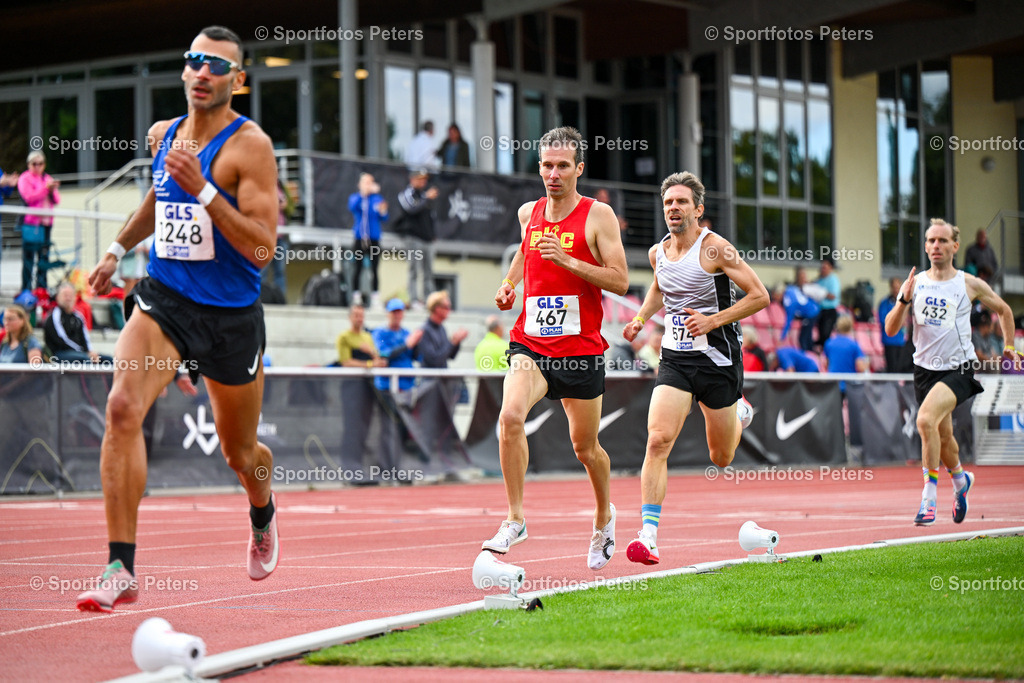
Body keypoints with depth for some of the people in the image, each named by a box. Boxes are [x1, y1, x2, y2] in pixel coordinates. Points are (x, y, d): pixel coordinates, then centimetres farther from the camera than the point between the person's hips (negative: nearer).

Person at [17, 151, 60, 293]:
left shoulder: (48, 179, 18)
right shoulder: (25, 179, 0)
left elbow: (56, 200, 13)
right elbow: (29, 198, -13)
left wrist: (53, 190, -8)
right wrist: (46, 188, -19)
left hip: (46, 223, 6)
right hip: (30, 224, -6)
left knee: (44, 258, 7)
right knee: (29, 257, -7)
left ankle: (42, 289, 13)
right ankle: (26, 290, -5)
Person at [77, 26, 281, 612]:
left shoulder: (250, 146, -12)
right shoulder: (164, 134, 6)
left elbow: (262, 249, -19)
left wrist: (203, 190, -25)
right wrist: (118, 249, 23)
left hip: (231, 315, -3)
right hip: (163, 299, 3)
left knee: (240, 454, 14)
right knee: (123, 407, -24)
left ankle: (263, 517, 52)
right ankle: (122, 569, -23)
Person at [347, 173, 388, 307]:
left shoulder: (377, 198, 7)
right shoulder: (355, 197, 7)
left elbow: (384, 219, 2)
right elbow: (352, 207, -16)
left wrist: (383, 212, -20)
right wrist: (363, 193, -25)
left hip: (373, 238, 0)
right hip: (359, 238, 0)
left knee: (374, 269, -2)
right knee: (357, 269, -2)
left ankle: (375, 298, 0)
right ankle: (356, 297, 2)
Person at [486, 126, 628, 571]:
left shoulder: (598, 216, -5)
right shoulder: (528, 213, 9)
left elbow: (620, 281, -10)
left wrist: (567, 260, -20)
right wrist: (509, 283, 14)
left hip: (581, 348, -2)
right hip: (530, 343, 2)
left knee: (585, 447, 11)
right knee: (510, 417, -25)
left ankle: (604, 514, 40)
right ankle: (515, 519, -16)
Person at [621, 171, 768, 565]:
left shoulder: (714, 248, -12)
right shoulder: (658, 253, 5)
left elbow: (760, 296, -12)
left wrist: (712, 320, -19)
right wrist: (641, 318, 12)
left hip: (717, 359, -3)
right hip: (675, 359, 3)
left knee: (722, 459, 12)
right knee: (658, 440, -20)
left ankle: (739, 414, 48)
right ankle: (648, 536, -22)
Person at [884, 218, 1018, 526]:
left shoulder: (970, 284, -2)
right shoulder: (914, 283, 2)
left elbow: (1003, 310, 16)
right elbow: (890, 329, -4)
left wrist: (1009, 346, 14)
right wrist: (904, 300, -19)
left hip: (958, 369, -4)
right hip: (924, 369, 4)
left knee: (926, 419, -28)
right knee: (943, 436, 15)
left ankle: (929, 496, -22)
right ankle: (960, 479, 47)